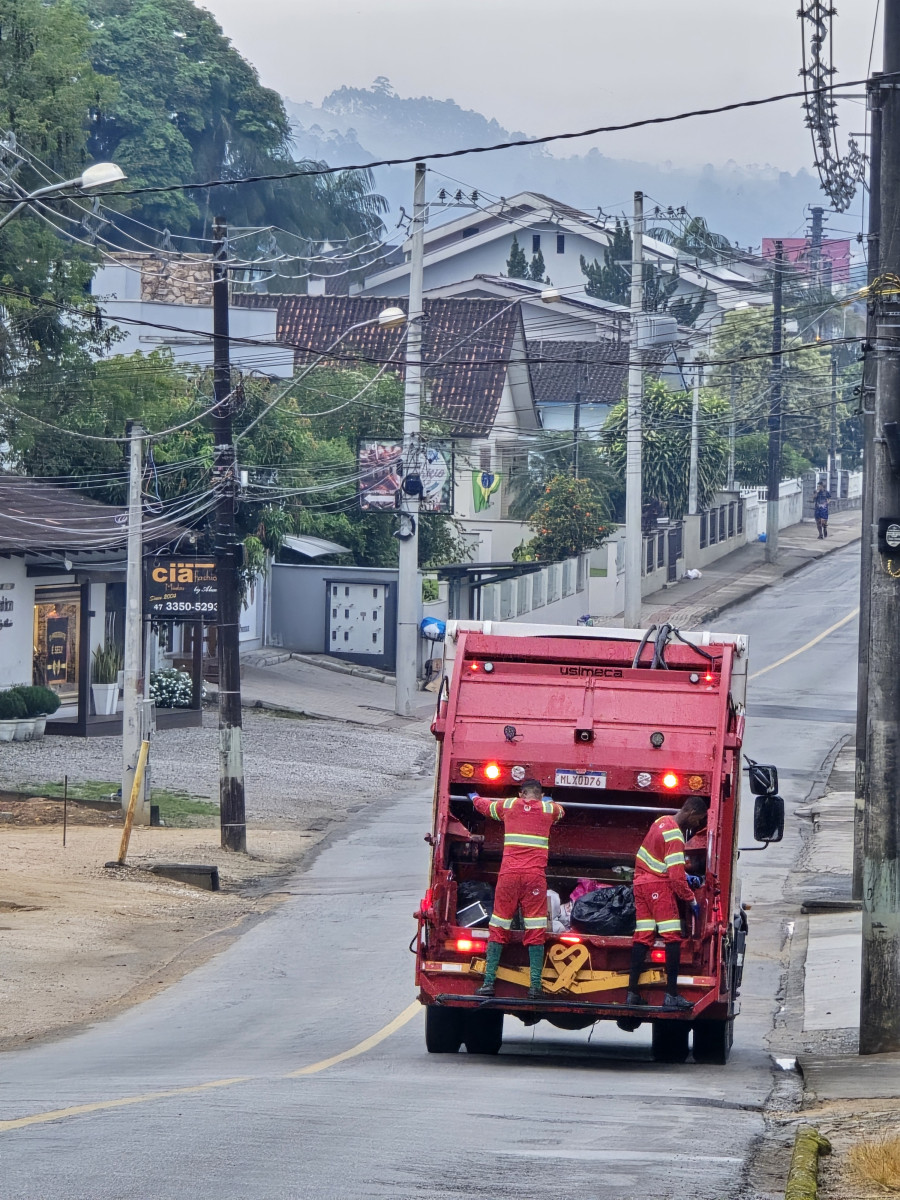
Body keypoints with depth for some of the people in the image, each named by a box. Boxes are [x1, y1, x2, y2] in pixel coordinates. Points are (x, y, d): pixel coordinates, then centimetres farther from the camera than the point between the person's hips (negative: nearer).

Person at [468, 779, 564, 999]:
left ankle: (489, 982, 2)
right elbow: (561, 811, 36)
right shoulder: (549, 809, 10)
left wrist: (474, 797, 56)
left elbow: (484, 806, 33)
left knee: (498, 929, 6)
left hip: (509, 874, 1)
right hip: (535, 876, -1)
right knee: (535, 931, 0)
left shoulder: (509, 806, 12)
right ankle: (535, 985, -5)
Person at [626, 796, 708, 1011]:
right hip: (659, 886, -9)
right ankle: (671, 995, -12)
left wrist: (684, 877, 19)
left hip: (641, 881, 9)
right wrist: (691, 899, -7)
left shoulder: (663, 822, 11)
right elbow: (676, 877, -19)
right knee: (672, 937, -7)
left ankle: (632, 992, 6)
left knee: (642, 937, 8)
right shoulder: (675, 837, -18)